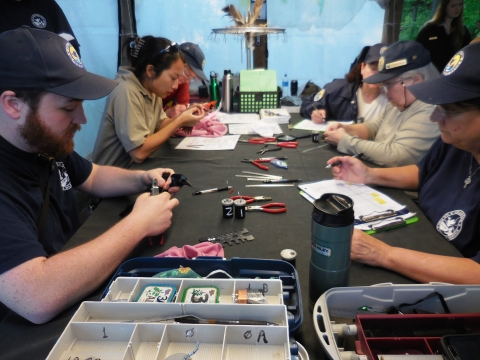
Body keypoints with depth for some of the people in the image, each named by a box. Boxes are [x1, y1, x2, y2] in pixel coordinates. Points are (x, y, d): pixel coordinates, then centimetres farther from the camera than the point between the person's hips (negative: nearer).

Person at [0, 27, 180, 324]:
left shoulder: (47, 144, -4)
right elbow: (39, 298, -41)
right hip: (24, 334, -7)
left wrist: (143, 179, -5)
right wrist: (139, 223, -31)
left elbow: (94, 178, 15)